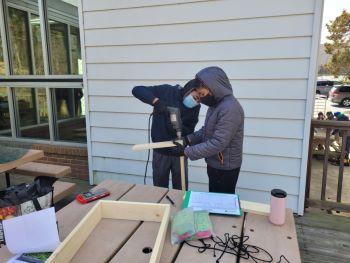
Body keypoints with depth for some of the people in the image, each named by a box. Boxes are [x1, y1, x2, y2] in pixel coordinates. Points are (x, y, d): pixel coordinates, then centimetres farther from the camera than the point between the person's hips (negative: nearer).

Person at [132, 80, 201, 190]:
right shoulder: (167, 91, -13)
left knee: (181, 188, 14)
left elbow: (190, 131, -5)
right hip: (161, 151, -2)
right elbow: (137, 90, -15)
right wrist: (156, 101, -31)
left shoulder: (195, 107, -3)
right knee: (160, 187, 15)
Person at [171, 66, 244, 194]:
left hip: (225, 168, -9)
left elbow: (217, 144, -29)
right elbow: (206, 130, 13)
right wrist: (188, 139, -3)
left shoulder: (230, 109, -26)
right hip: (215, 164, 9)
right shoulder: (216, 104, 5)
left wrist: (187, 151, -23)